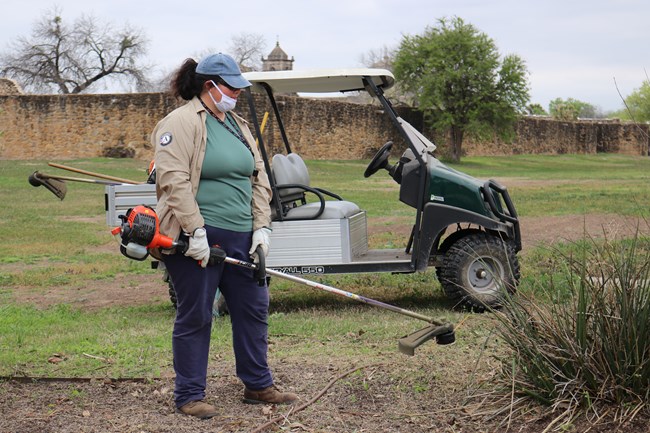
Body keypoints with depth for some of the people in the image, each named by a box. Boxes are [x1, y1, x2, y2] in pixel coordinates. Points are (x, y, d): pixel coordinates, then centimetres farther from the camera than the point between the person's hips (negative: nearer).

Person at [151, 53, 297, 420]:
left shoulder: (238, 126, 16)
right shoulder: (180, 123, -8)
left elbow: (259, 179, 16)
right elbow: (173, 179, -17)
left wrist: (262, 227, 5)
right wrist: (196, 231, -22)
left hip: (240, 238, 8)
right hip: (197, 240, -8)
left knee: (253, 310, 12)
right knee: (195, 317, 1)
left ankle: (258, 385, 26)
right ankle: (190, 396, 11)